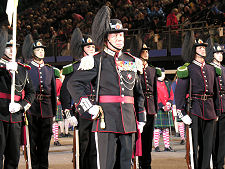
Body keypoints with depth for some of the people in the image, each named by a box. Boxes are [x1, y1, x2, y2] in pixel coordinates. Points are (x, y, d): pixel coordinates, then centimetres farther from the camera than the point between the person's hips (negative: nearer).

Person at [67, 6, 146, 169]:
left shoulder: (132, 62, 15)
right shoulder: (97, 61, 0)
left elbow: (138, 93, 21)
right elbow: (74, 83, -2)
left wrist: (141, 119, 17)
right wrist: (89, 107, -10)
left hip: (128, 122, 5)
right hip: (106, 121, -5)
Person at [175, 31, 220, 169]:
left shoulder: (211, 69, 16)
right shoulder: (187, 69, -1)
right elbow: (179, 93, -6)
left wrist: (217, 112, 15)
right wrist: (182, 114, -14)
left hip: (209, 110, 5)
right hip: (194, 111, -5)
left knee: (207, 144, 6)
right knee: (194, 145, -4)